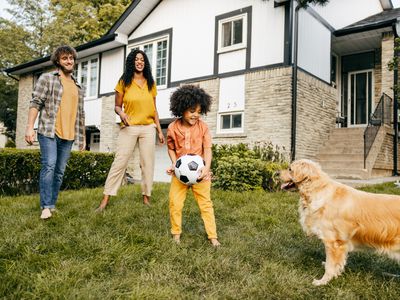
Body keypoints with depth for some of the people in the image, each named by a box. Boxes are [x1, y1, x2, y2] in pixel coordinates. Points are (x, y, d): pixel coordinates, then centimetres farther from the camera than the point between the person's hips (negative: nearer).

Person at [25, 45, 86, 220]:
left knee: (60, 171, 5)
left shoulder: (78, 87, 19)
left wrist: (82, 136, 17)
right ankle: (46, 207, -8)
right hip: (49, 131, -4)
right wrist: (30, 127, -14)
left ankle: (52, 204, 13)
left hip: (69, 135, 5)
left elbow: (80, 114, 20)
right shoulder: (47, 78, 5)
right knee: (49, 166, -14)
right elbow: (36, 103, -3)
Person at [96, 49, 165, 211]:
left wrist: (160, 130, 9)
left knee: (148, 164, 2)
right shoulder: (124, 82, 5)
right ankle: (105, 199, 0)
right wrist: (122, 114, -19)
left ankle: (146, 198, 11)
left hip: (148, 128, 3)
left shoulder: (150, 83, 12)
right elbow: (117, 106, 5)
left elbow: (154, 109, 13)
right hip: (129, 128, -2)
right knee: (119, 163, -4)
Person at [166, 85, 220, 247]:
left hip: (199, 171, -1)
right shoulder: (172, 128, -7)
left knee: (206, 203, 4)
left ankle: (212, 236, 13)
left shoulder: (203, 127, -8)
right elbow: (171, 148, 7)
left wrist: (206, 168, -25)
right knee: (175, 203, 3)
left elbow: (207, 149, -10)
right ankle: (176, 233, 21)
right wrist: (174, 163, -10)